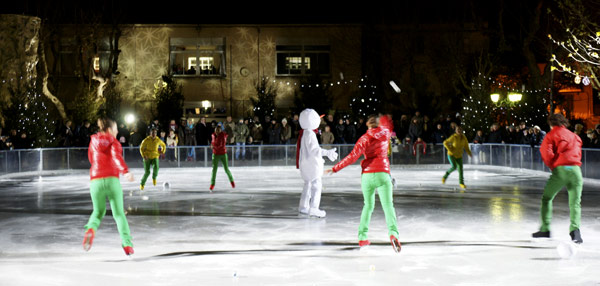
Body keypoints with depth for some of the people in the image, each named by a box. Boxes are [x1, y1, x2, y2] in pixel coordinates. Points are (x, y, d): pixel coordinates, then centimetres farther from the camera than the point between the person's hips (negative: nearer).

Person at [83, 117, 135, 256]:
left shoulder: (94, 141, 14)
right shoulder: (114, 142, 1)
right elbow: (117, 156, -19)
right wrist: (126, 172, -33)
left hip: (96, 181, 3)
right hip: (112, 180, -3)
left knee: (98, 211, 21)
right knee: (119, 214, 7)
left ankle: (91, 229, -11)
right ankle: (127, 243, -7)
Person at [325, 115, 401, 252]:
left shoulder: (364, 139, 1)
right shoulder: (385, 133, 7)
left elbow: (353, 157, -8)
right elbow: (389, 127, 34)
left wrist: (335, 168, -4)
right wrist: (385, 118, 56)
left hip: (367, 175, 1)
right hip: (382, 174, -1)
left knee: (368, 205, 17)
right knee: (388, 205, -10)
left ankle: (362, 237, 17)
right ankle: (393, 232, -33)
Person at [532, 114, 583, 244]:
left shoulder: (551, 135, 9)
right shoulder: (575, 136, 22)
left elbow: (546, 152, -5)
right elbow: (578, 154, 21)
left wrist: (553, 166, 8)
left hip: (560, 170, -3)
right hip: (576, 170, 3)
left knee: (546, 198, 14)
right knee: (575, 203, 6)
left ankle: (545, 229, 11)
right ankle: (575, 230, -13)